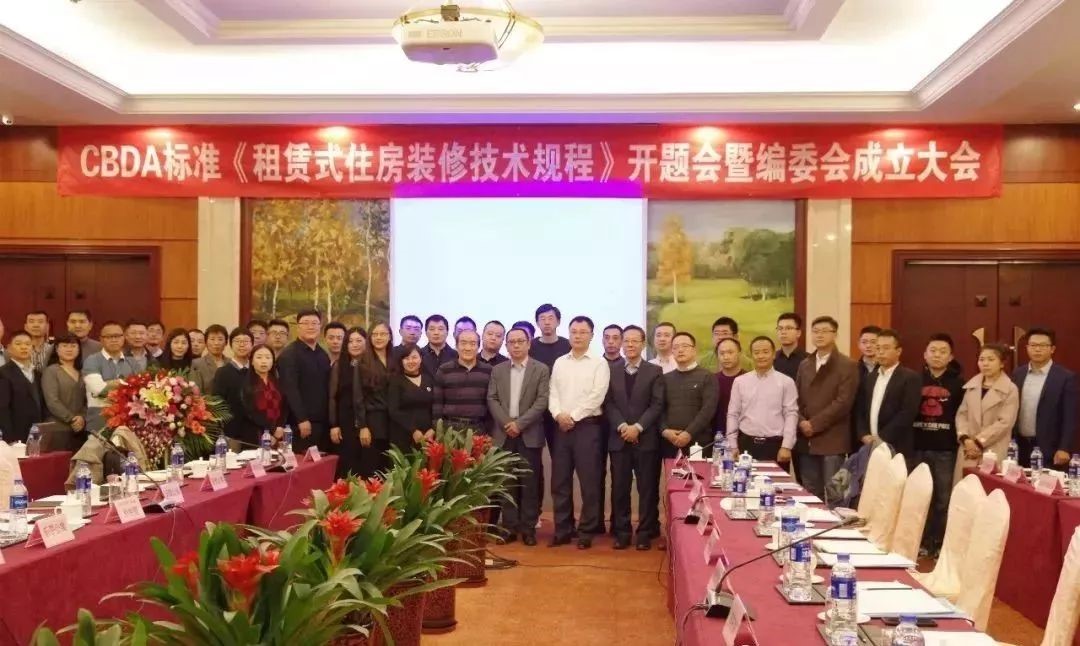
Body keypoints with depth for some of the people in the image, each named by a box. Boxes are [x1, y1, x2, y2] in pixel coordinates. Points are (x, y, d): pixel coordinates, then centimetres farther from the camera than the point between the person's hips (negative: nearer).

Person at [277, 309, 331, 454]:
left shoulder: (323, 355, 16)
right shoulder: (289, 354, -7)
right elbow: (290, 389, -14)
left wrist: (331, 420, 13)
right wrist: (302, 419, -19)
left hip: (323, 422, 7)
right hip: (302, 422, -7)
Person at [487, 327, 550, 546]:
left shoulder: (541, 370, 2)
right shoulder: (497, 370, 11)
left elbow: (542, 401, -6)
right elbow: (492, 399, 4)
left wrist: (520, 423, -14)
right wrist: (506, 423, -11)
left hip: (529, 434, -2)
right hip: (503, 433, 2)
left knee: (529, 482, 0)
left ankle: (528, 527, 7)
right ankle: (509, 526, 10)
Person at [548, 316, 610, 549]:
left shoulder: (599, 363, 0)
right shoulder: (559, 362, 13)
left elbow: (597, 396, -10)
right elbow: (553, 393, 7)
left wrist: (573, 416, -13)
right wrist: (559, 414, -11)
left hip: (587, 426, -4)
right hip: (562, 426, 4)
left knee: (589, 481, -1)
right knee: (560, 481, 6)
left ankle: (587, 531, 7)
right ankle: (563, 529, 15)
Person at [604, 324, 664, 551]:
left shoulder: (654, 371, 4)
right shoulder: (610, 369, 8)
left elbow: (657, 405, -3)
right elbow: (608, 403, 3)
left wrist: (638, 427, -14)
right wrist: (622, 426, -11)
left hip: (646, 439, -1)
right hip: (618, 438, 1)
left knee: (647, 488, 1)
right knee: (619, 488, 4)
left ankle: (645, 533, 9)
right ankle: (622, 532, 13)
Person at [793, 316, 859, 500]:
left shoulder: (847, 366, -4)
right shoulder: (805, 365, 16)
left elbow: (843, 402, -13)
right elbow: (796, 398, 13)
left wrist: (814, 424, -14)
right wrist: (801, 422, -6)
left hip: (832, 441, -6)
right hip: (806, 441, 6)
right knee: (810, 496, 10)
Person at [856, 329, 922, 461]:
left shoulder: (910, 377, -4)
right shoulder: (870, 378, 15)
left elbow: (907, 414, -14)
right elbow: (861, 410, 14)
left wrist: (882, 438, -16)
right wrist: (864, 435, -3)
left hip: (896, 450, -5)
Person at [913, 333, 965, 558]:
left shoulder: (958, 383, 3)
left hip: (946, 449, -1)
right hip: (918, 447, 2)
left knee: (944, 499, 2)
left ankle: (941, 543, 10)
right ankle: (922, 542, 16)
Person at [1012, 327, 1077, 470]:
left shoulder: (1066, 377, -6)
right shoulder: (1018, 374, 8)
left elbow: (1069, 418, -8)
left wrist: (1065, 449, -15)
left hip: (1049, 449, -4)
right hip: (1019, 446, 4)